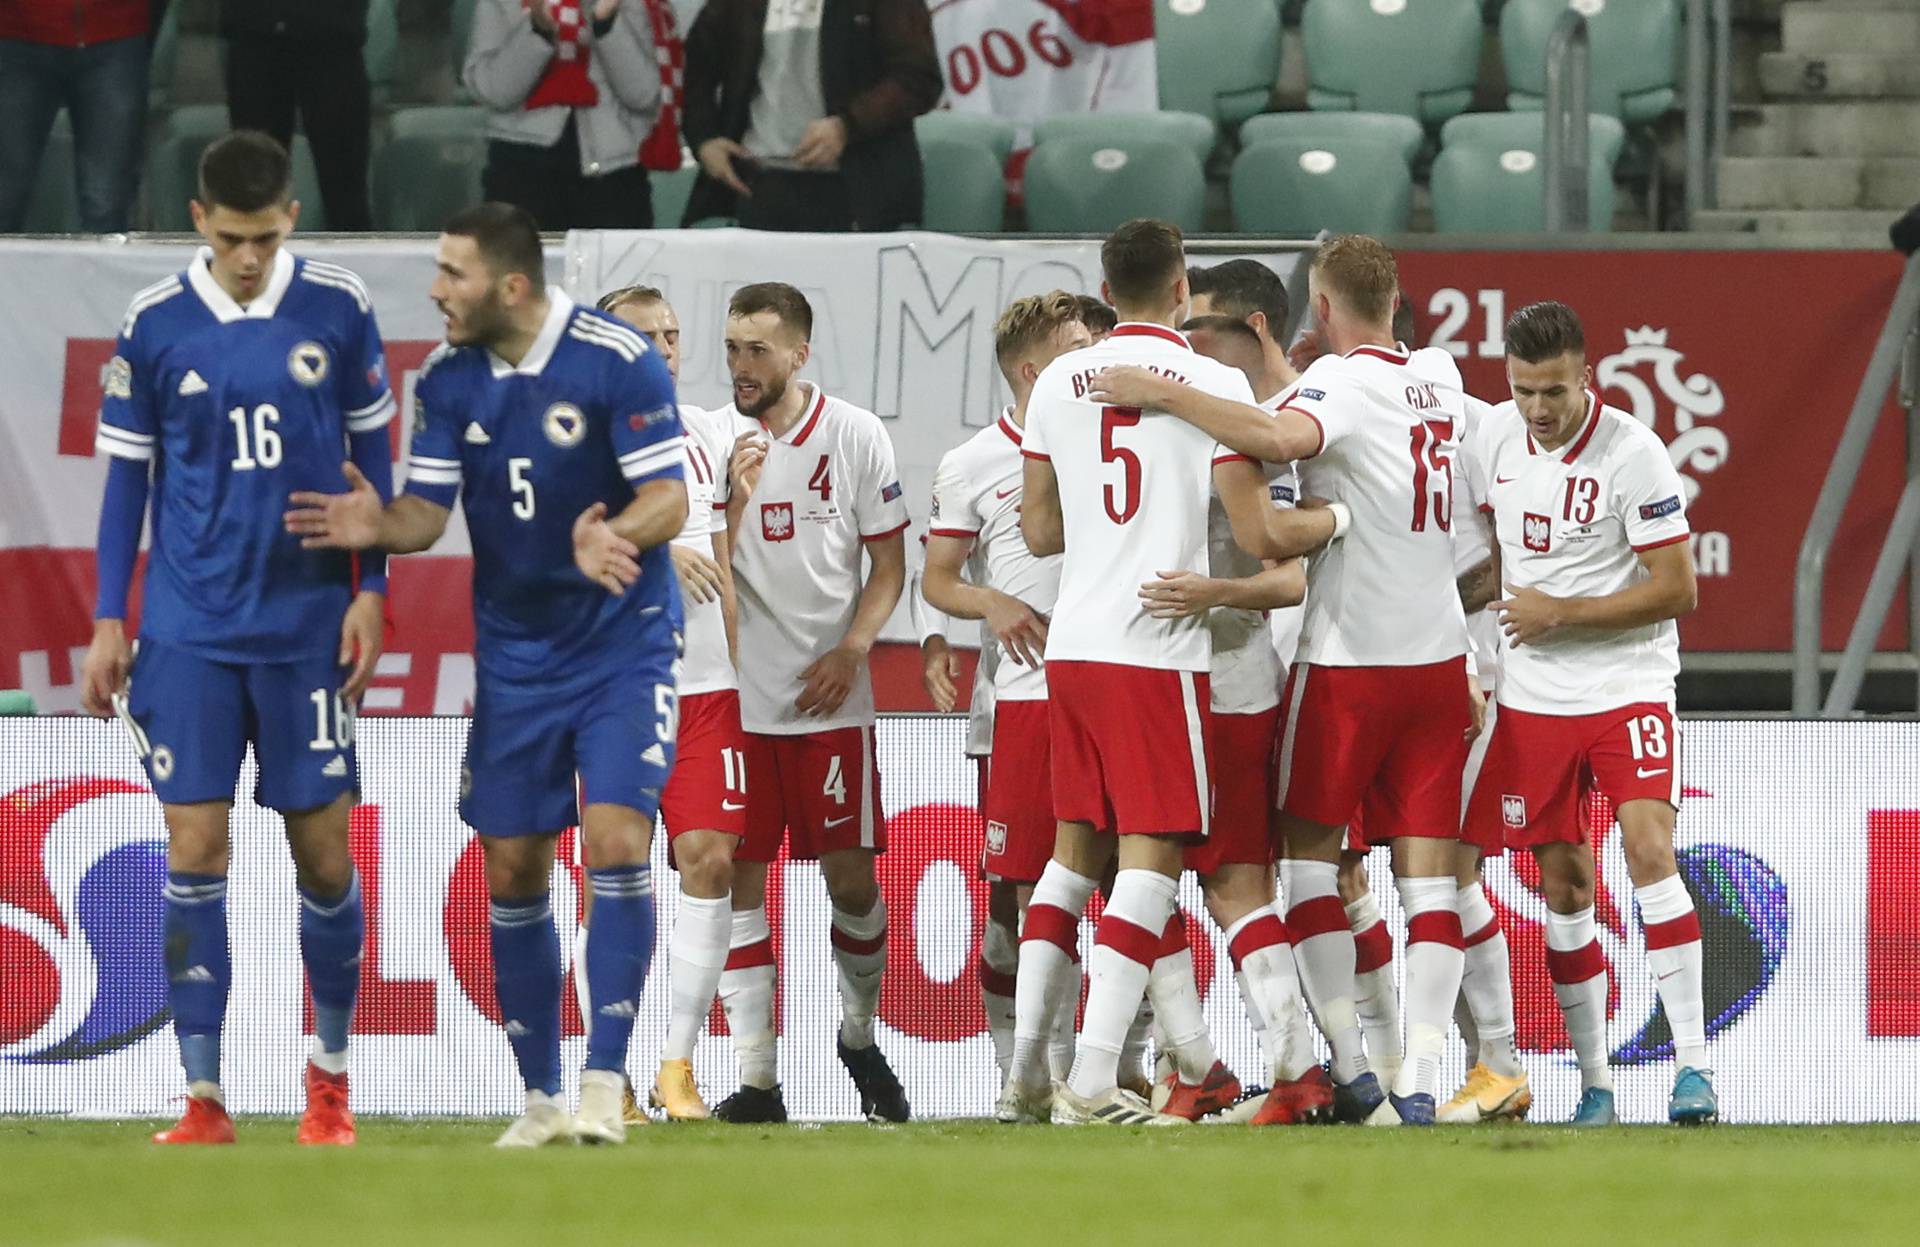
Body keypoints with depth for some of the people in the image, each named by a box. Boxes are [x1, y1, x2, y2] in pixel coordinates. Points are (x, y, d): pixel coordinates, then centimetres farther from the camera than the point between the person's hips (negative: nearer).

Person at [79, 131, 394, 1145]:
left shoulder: (338, 311, -1)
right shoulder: (154, 326, -1)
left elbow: (372, 455, 7)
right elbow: (127, 475, 6)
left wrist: (372, 592, 2)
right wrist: (108, 622, 3)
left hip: (308, 625, 0)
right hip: (189, 631, 0)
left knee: (321, 850, 4)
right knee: (195, 847, -5)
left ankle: (330, 1069, 23)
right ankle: (204, 1099, -1)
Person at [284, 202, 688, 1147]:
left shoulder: (618, 361, -16)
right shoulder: (446, 379, -1)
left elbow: (669, 500, -17)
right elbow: (427, 511, -2)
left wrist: (613, 537, -38)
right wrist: (378, 526, -24)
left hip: (623, 645, -5)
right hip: (514, 653, 5)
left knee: (617, 840, -19)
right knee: (512, 869, 4)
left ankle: (604, 1081, -15)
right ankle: (541, 1096, 14)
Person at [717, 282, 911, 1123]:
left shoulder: (855, 436, 0)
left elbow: (888, 565, 4)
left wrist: (851, 650, -10)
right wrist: (733, 498, -16)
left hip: (829, 699, -1)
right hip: (734, 697, 1)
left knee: (851, 878, 0)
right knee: (738, 880, -2)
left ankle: (860, 1036, 25)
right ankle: (755, 1077, 1)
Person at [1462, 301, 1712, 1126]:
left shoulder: (1632, 453, -15)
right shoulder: (1499, 435, 1)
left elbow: (1676, 590, -14)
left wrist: (1559, 615, -15)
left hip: (1628, 686, -5)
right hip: (1533, 698, 5)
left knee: (1649, 849, -20)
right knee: (1563, 887, 5)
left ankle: (1692, 1066, -19)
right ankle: (1593, 1083, 14)